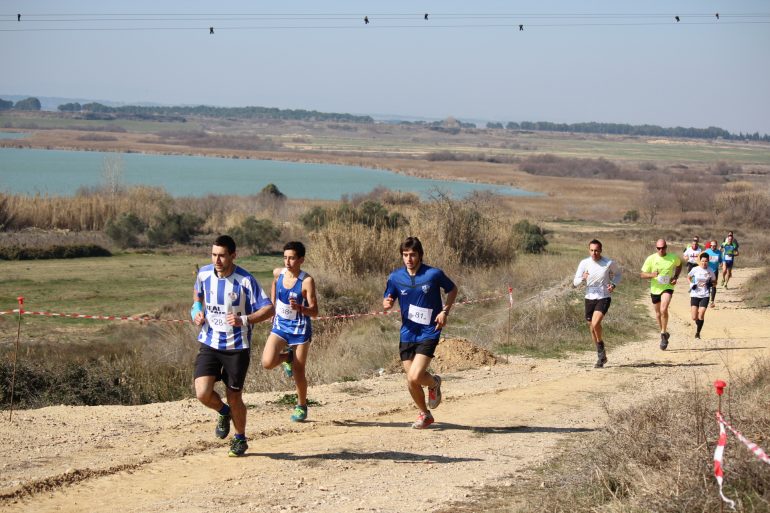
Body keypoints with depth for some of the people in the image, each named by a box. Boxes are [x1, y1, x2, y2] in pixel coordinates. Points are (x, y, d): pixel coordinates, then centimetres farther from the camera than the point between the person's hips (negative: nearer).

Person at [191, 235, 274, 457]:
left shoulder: (245, 281, -15)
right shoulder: (204, 274, -3)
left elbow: (268, 309, -13)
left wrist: (244, 320, -28)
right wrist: (196, 310, 2)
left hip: (237, 347, -3)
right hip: (209, 344, 3)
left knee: (234, 398, 5)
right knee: (202, 393, -13)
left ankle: (240, 439, 31)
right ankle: (224, 412, 22)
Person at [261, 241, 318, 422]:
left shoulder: (306, 281, -19)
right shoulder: (278, 273, -4)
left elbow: (314, 311, -19)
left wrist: (300, 308, -38)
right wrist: (272, 305, 19)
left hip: (300, 330, -4)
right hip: (280, 326, 4)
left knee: (298, 373, 3)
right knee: (267, 363, -16)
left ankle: (302, 406, 29)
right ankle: (288, 357, 18)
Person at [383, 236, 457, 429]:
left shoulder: (434, 274, -10)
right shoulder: (396, 277, -1)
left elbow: (452, 289, 7)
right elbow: (387, 301, 10)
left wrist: (445, 311, -7)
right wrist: (386, 304, -15)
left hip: (428, 334, -4)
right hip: (407, 334, 4)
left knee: (414, 377, -18)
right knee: (411, 381, 7)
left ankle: (434, 383, 18)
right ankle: (425, 415, 31)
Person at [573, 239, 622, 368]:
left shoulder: (609, 263, -7)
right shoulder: (584, 263, -4)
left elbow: (617, 273, 14)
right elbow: (575, 282, -4)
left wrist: (613, 284, -5)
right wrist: (583, 278, -26)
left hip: (604, 298, -3)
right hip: (589, 299, 3)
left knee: (595, 324, -25)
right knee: (592, 329, 10)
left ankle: (601, 347, 0)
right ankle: (602, 356, 28)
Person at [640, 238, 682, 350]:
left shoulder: (673, 258, -8)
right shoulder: (651, 259, -9)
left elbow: (679, 265, 16)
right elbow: (642, 275, -6)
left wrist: (676, 277, 0)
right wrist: (651, 275, -27)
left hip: (668, 287, -3)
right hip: (655, 289, 3)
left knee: (663, 309, -25)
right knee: (658, 313, 15)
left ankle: (664, 333, -9)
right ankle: (664, 333, 37)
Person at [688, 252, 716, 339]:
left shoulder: (710, 272, -1)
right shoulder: (695, 270, -3)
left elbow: (715, 282, 12)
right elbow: (689, 277, 14)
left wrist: (711, 284, -11)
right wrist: (692, 284, -4)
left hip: (705, 295, 0)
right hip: (695, 295, 0)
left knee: (701, 316, -13)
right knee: (694, 317, -4)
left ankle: (698, 332, 4)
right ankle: (698, 326, 30)